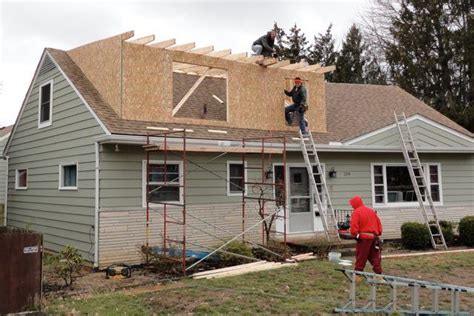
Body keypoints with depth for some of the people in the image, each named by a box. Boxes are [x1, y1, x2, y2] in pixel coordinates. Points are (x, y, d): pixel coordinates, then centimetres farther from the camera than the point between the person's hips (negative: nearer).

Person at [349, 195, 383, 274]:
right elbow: (378, 223, 15)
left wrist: (355, 235, -6)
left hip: (364, 238, -6)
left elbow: (354, 226, -17)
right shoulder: (372, 211, 15)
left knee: (360, 257, 1)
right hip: (374, 237, 6)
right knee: (375, 256, 12)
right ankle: (378, 272, 14)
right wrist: (378, 233, 18)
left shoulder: (356, 212, -7)